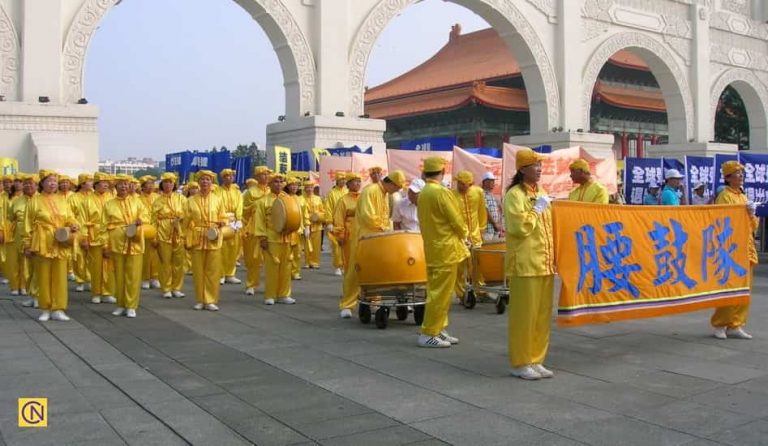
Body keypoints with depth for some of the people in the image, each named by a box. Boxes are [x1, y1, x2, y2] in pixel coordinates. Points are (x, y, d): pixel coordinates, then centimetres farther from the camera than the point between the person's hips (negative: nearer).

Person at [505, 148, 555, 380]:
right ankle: (520, 363, 5)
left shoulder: (542, 193, 17)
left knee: (542, 315, 10)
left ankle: (536, 360, 19)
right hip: (525, 265, -8)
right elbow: (520, 227, -20)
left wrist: (553, 258, 17)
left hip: (544, 264, 8)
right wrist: (537, 209, -12)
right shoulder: (514, 194, -9)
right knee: (524, 315, -3)